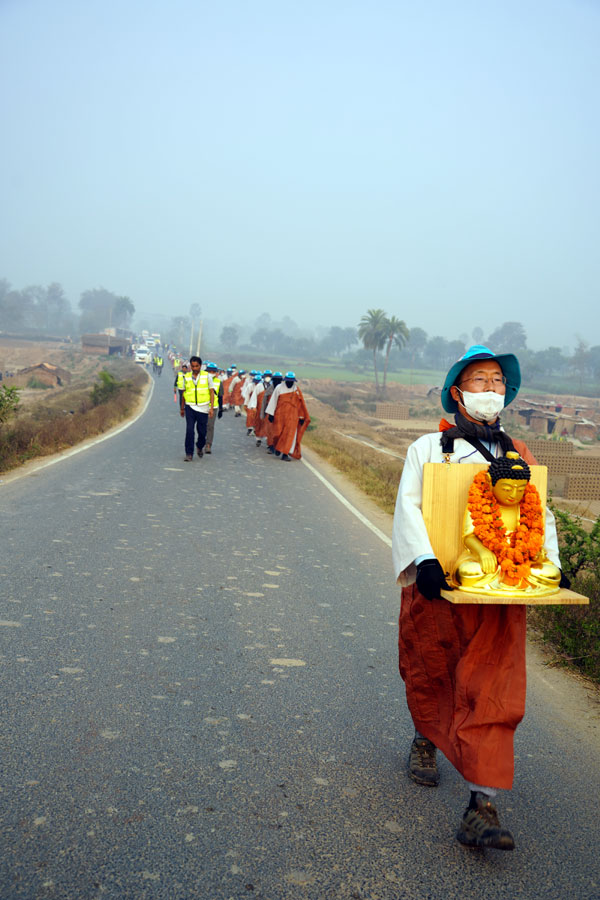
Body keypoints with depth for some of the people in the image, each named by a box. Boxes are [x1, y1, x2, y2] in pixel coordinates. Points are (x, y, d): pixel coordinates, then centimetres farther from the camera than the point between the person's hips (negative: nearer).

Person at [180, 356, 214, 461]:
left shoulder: (206, 376, 0)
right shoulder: (187, 377, 6)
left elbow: (211, 392, 0)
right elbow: (184, 393, 15)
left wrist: (211, 408, -8)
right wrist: (182, 408, 19)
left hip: (203, 408, -1)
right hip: (190, 407, 1)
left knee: (202, 431, 7)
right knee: (189, 430, -9)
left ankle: (200, 447, 36)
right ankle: (189, 453, -2)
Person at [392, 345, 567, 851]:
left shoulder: (520, 456, 13)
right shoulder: (429, 448, 3)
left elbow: (541, 514, 16)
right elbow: (409, 505, -8)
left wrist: (550, 565, 0)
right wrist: (424, 558, -23)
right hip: (437, 586, -1)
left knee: (494, 693, -7)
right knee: (428, 676, 16)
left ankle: (482, 808, -5)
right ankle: (426, 740, 46)